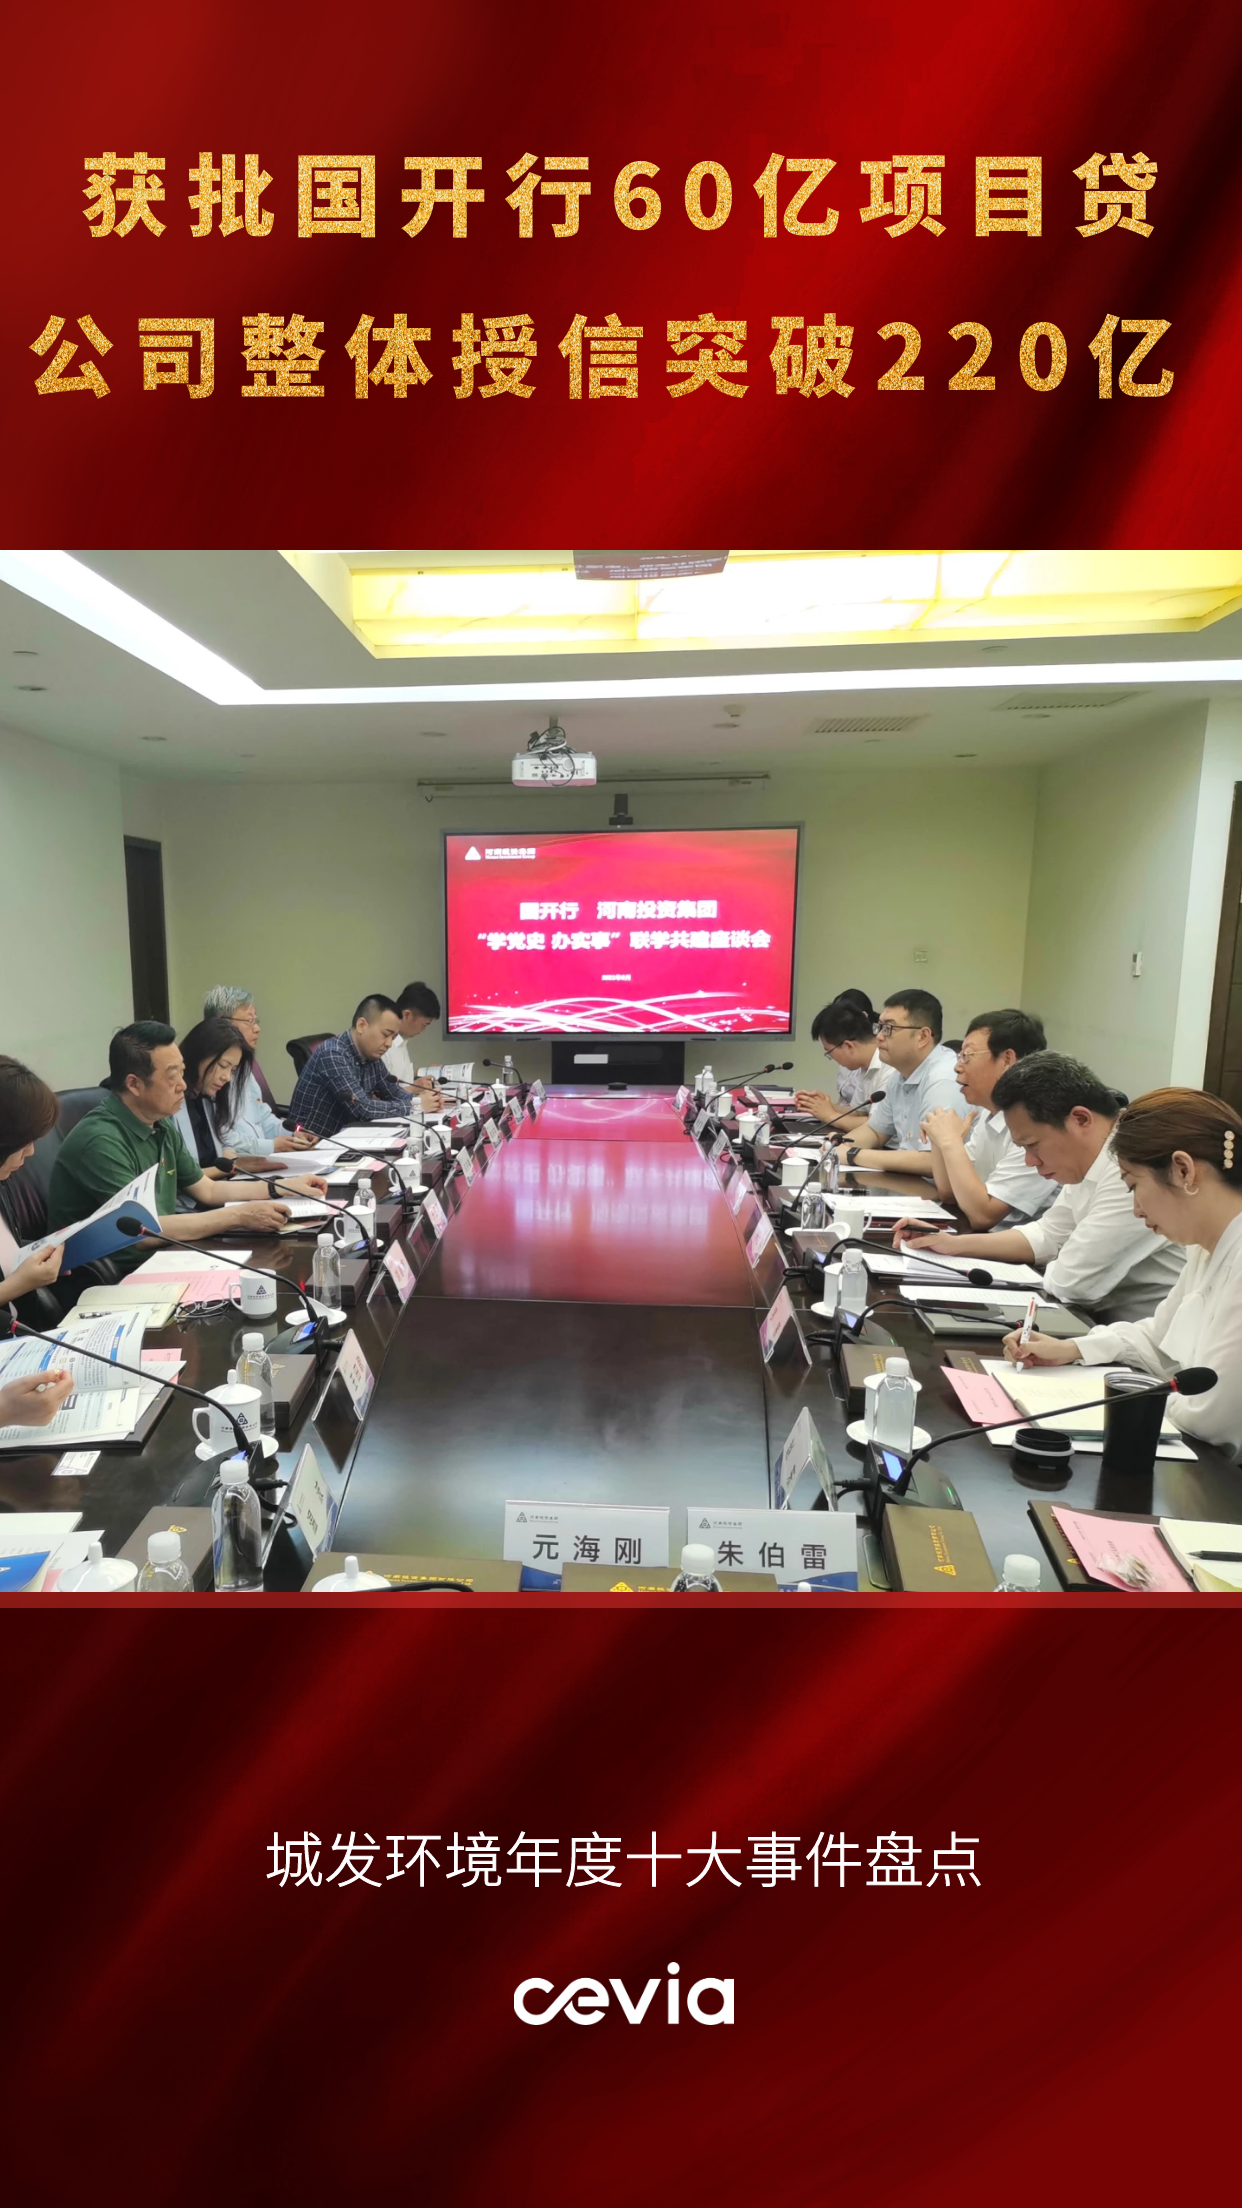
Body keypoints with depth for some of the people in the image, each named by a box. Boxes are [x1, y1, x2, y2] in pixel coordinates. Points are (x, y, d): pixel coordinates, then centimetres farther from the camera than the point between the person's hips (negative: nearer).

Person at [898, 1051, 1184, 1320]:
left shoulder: (1131, 1171, -26)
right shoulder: (1093, 1163, 4)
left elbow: (1071, 1283, -22)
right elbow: (1048, 1235, 17)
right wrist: (955, 1244, 8)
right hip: (1106, 1321, 8)